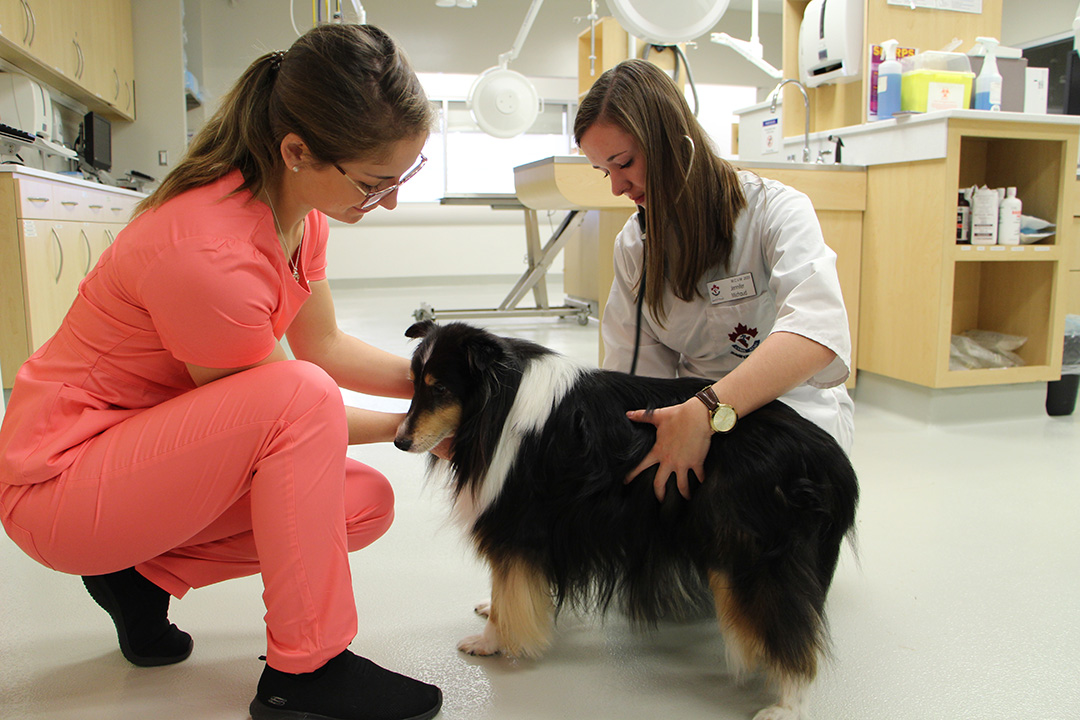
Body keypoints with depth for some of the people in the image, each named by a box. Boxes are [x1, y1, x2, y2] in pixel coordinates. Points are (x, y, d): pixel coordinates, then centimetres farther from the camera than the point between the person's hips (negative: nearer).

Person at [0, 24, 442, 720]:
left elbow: (326, 345, 2)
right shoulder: (207, 254, -33)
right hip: (60, 474, -8)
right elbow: (291, 405, -20)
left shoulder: (298, 204, -5)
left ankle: (143, 574, 10)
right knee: (299, 396, -33)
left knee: (366, 503, -3)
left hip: (148, 438, 9)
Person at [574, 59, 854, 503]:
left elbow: (819, 333, -32)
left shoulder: (775, 209, -13)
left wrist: (706, 413, -44)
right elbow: (633, 372, -1)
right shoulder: (633, 245, 6)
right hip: (696, 408, 4)